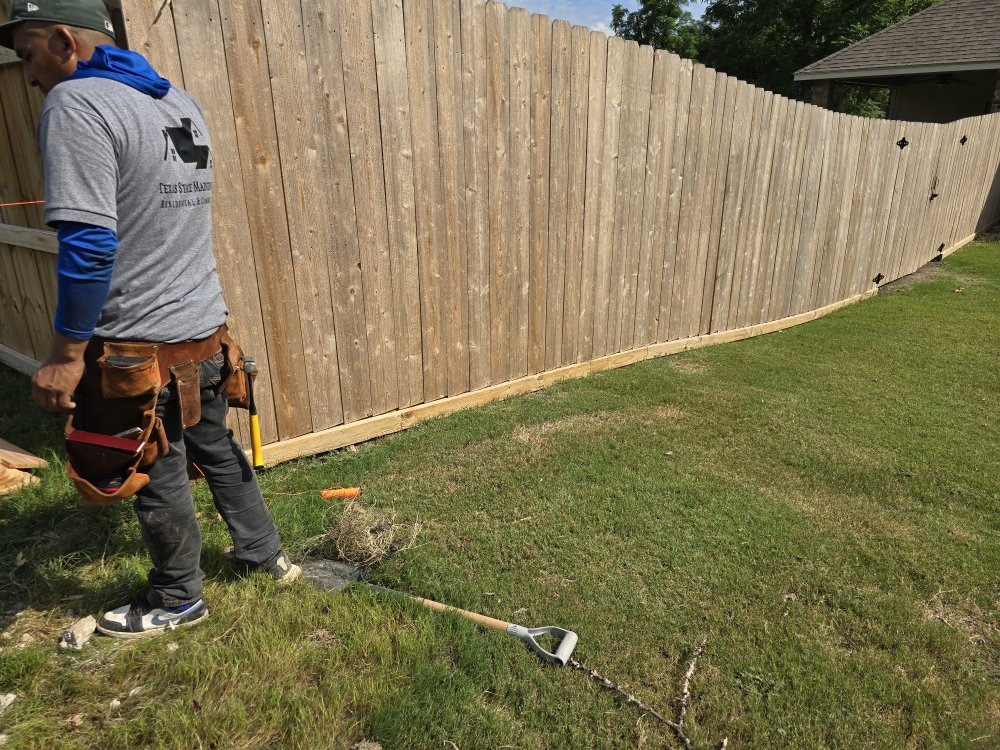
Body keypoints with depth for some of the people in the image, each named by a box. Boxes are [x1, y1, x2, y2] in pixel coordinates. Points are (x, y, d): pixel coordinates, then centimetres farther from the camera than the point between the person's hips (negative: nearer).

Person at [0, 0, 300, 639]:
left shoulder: (75, 103, -16)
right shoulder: (182, 102, 9)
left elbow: (89, 244, -24)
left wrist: (67, 355, -17)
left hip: (142, 346, -7)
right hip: (205, 327, 8)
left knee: (158, 479, 10)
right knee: (217, 449, 22)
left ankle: (178, 600, 31)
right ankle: (265, 554, 38)